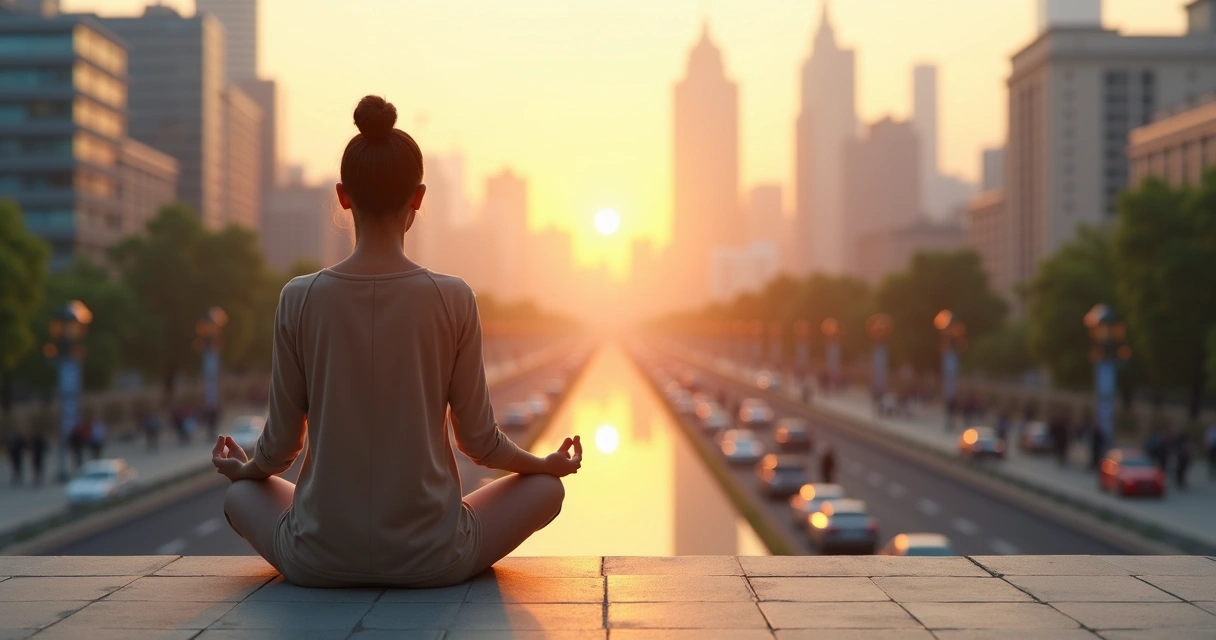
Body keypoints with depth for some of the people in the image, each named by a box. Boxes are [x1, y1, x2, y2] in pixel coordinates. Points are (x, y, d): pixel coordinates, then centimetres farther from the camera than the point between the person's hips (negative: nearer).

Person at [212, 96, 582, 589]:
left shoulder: (300, 299, -7)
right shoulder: (452, 299, -10)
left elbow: (281, 443, 1)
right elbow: (479, 441, -2)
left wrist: (244, 469, 25)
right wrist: (547, 464, 19)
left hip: (318, 561, 1)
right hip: (430, 561, -1)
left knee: (241, 493, 32)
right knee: (546, 487, 23)